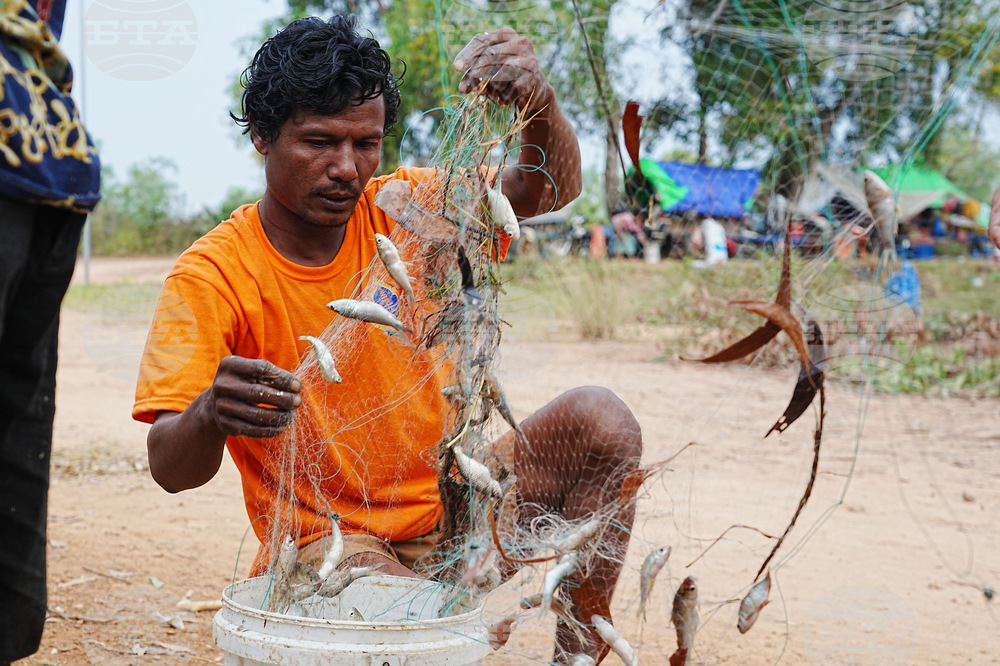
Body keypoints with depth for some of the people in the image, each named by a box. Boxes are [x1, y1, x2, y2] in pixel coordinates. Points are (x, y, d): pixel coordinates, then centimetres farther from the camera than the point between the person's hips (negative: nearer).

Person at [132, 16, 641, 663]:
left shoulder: (401, 208, 0)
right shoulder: (211, 275, -12)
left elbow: (550, 189, -9)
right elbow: (170, 468, -21)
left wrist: (536, 98, -31)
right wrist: (210, 416, -45)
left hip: (448, 510, 5)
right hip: (329, 540, -5)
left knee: (599, 416, -18)